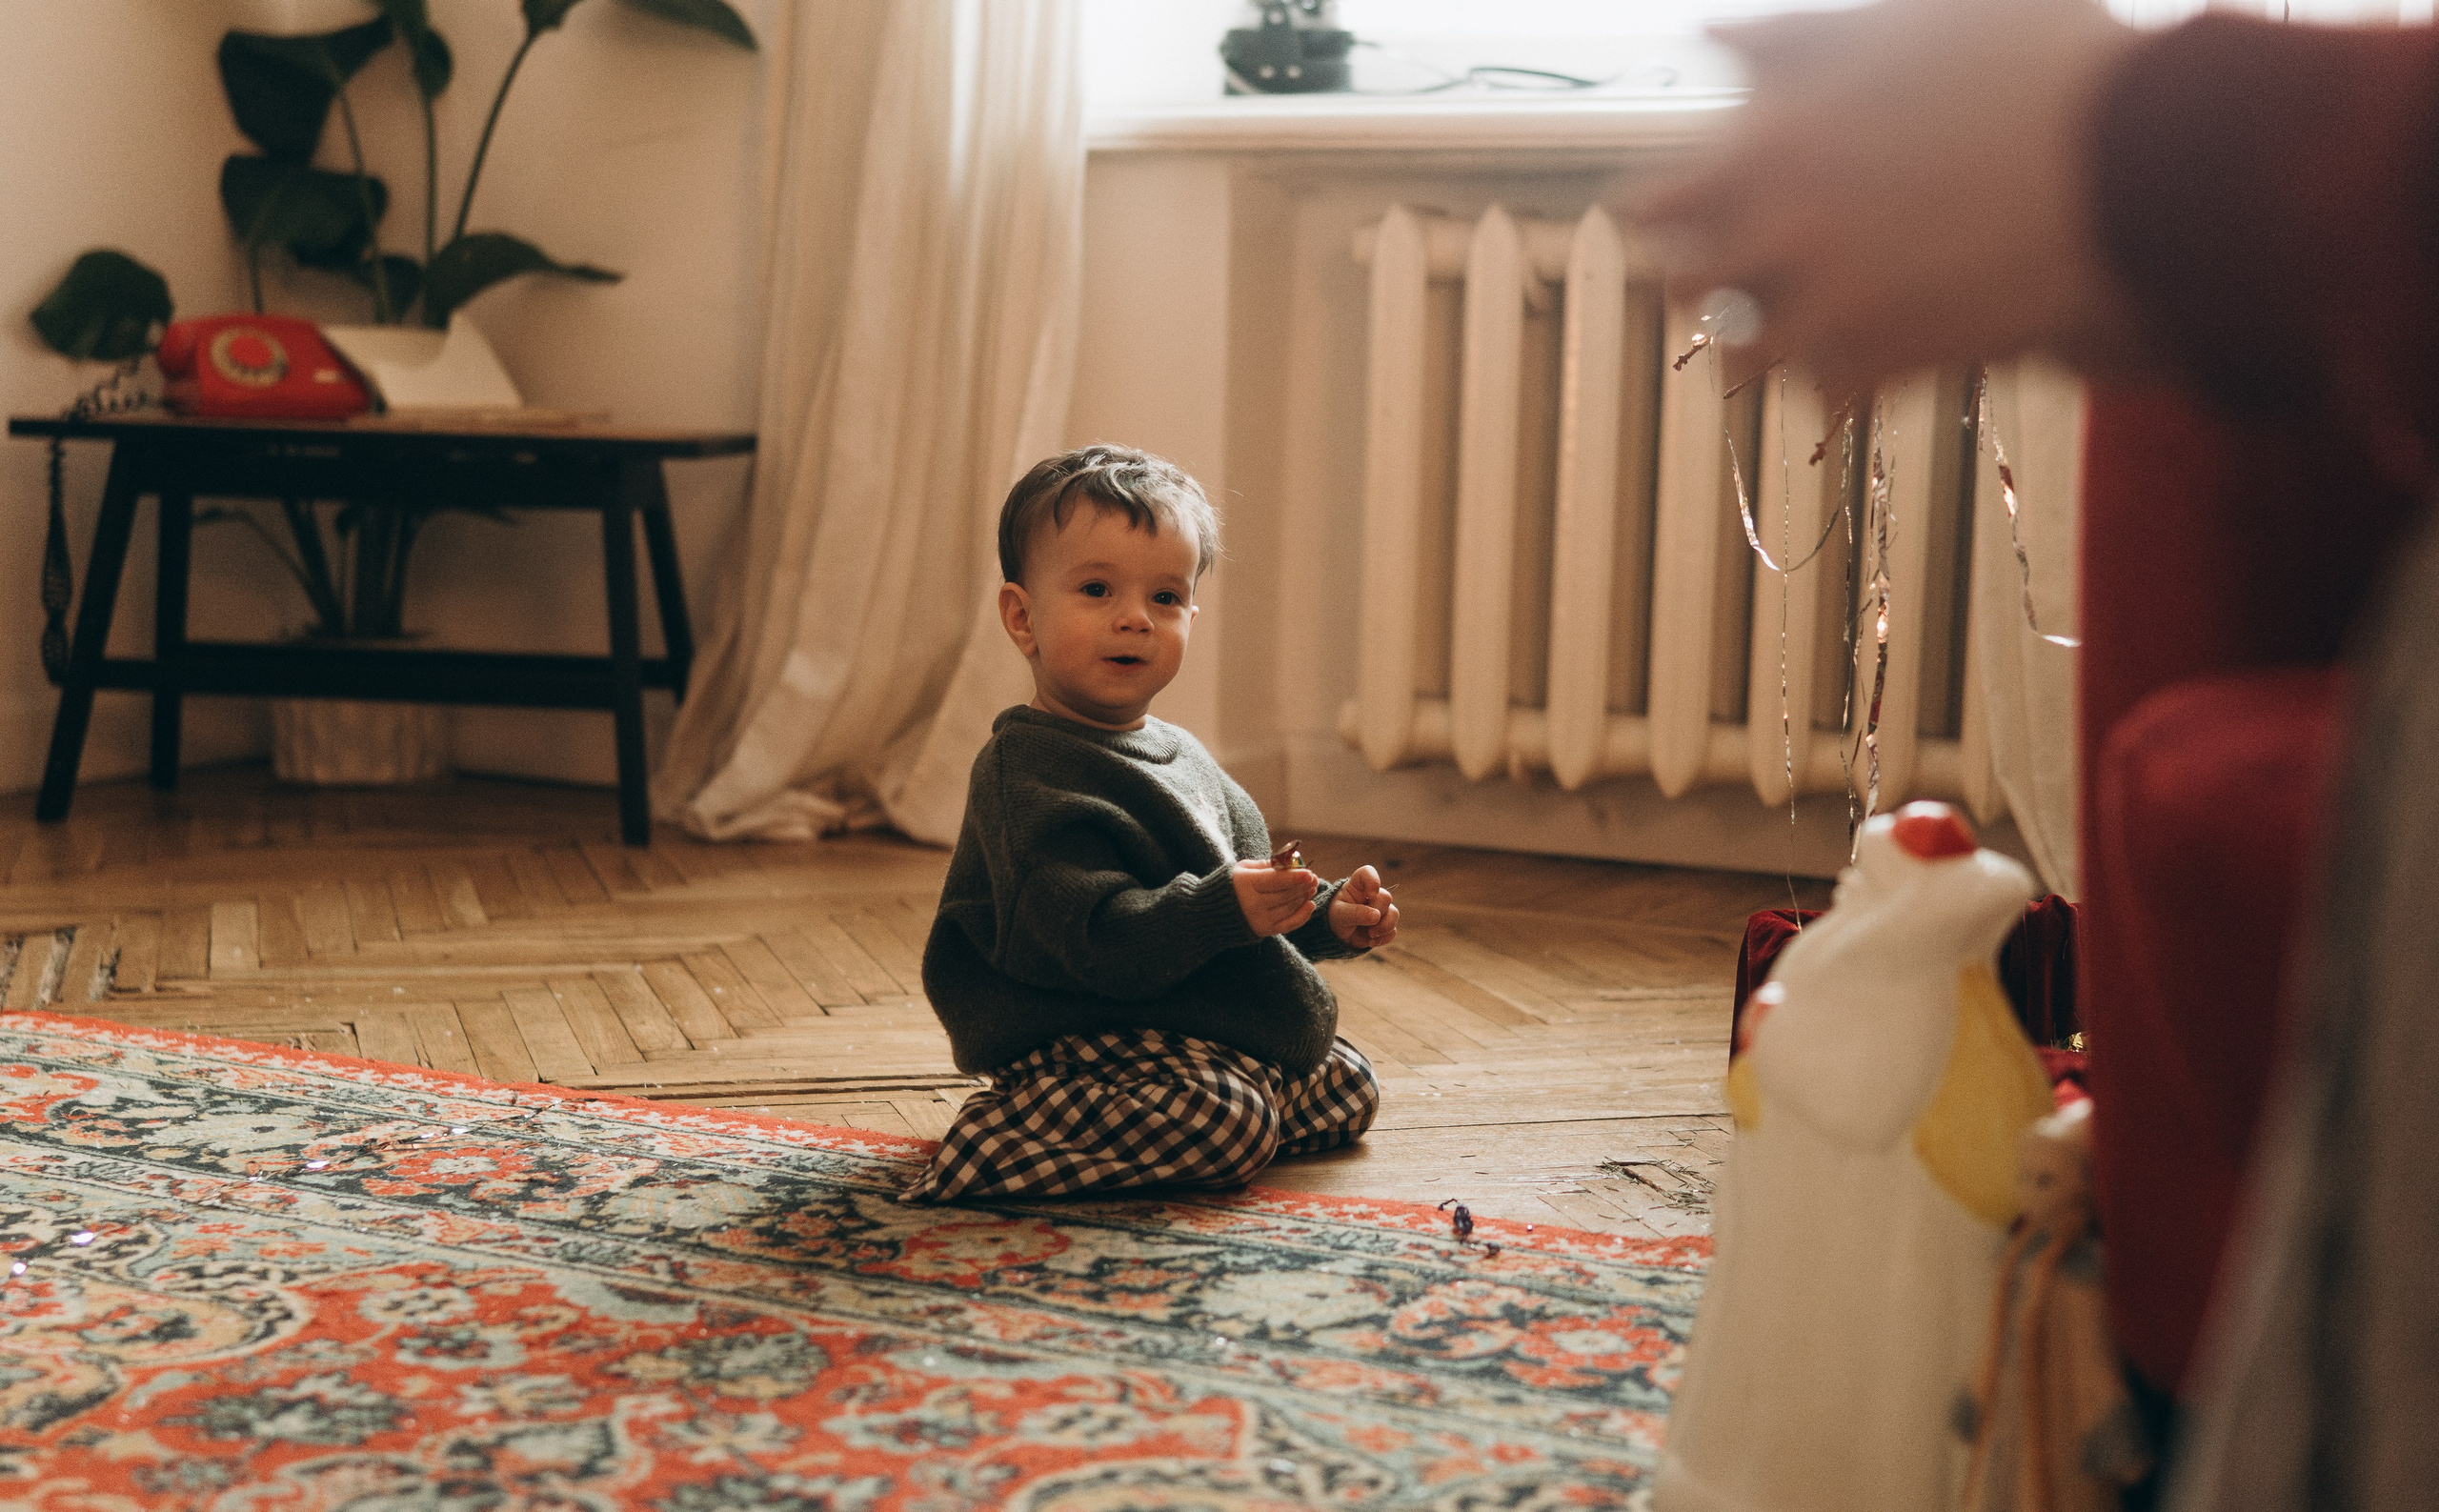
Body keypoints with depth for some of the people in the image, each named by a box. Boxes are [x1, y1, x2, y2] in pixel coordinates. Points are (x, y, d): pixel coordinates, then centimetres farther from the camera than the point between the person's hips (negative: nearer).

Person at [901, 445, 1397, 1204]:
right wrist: (1222, 909, -37)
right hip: (1068, 1043, -10)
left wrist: (1327, 914, 9)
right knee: (1225, 1118, -30)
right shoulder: (1029, 773, -18)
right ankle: (998, 1137, -14)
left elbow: (1242, 884, 25)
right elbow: (1096, 937, -28)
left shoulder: (1181, 755, 15)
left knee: (1347, 1088, 16)